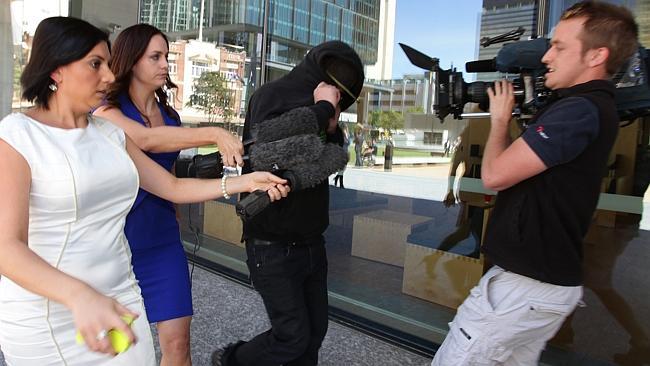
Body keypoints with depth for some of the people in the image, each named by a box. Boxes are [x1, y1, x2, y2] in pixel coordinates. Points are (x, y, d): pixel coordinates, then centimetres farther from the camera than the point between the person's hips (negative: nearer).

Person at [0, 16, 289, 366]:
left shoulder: (111, 133, 7)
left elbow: (173, 187, 10)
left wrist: (244, 182, 0)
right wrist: (79, 295, -36)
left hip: (118, 299, 5)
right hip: (43, 318, -5)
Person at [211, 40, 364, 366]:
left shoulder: (314, 106, 10)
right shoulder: (272, 96, -10)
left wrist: (331, 124, -4)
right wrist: (321, 109, -18)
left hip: (310, 242, 7)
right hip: (274, 246, -7)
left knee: (315, 331, 11)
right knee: (293, 335, -1)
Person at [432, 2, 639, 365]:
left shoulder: (579, 111, -21)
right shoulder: (591, 106, 13)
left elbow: (495, 175, -21)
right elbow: (518, 165, 19)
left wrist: (499, 119, -7)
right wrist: (508, 119, 8)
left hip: (528, 286, -10)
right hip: (543, 279, 10)